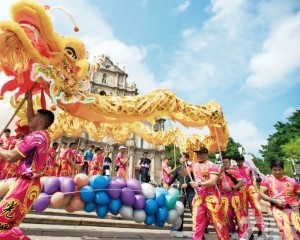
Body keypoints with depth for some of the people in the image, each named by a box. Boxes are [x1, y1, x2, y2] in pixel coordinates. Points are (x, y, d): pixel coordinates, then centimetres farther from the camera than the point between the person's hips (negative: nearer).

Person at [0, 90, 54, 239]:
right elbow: (30, 121, 25)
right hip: (31, 183, 10)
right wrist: (29, 100, 24)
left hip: (25, 184, -10)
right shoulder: (44, 135, 9)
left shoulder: (35, 137, -19)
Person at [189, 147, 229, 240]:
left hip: (211, 197, -5)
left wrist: (198, 184, -21)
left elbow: (213, 181, -20)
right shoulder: (194, 165, 10)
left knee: (217, 221, 4)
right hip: (198, 197, 6)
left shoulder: (212, 165, -10)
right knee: (197, 221, 7)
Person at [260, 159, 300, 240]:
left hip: (292, 207, 2)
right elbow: (261, 194, 2)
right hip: (277, 208, -2)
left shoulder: (291, 180, 13)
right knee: (286, 230, -26)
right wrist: (275, 201, -10)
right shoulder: (267, 179, 8)